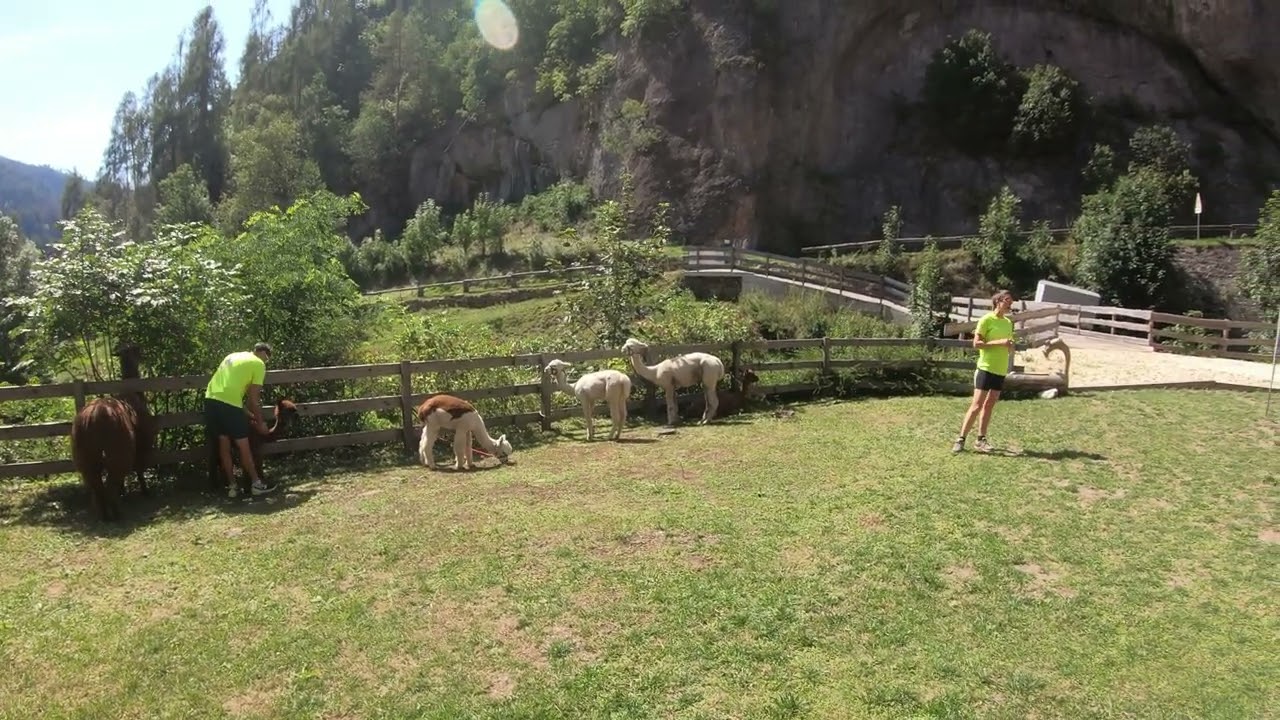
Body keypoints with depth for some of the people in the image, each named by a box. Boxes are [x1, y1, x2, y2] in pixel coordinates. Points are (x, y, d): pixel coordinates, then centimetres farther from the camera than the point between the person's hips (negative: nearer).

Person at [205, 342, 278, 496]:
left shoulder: (233, 356, 26)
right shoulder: (259, 364, 4)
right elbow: (253, 398, 1)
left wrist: (250, 414, 35)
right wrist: (260, 423, 12)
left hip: (211, 399, 7)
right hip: (229, 403, -7)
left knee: (223, 443, 14)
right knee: (243, 445, 4)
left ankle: (232, 485, 20)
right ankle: (257, 484, 14)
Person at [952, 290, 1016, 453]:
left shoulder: (1009, 322, 13)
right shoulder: (986, 319, -8)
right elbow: (976, 343, -13)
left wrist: (1010, 346, -2)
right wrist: (999, 342, -21)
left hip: (1001, 370, 7)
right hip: (986, 368, -7)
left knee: (989, 405, 9)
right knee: (977, 405, -9)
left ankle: (981, 440, 14)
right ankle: (961, 439, -5)